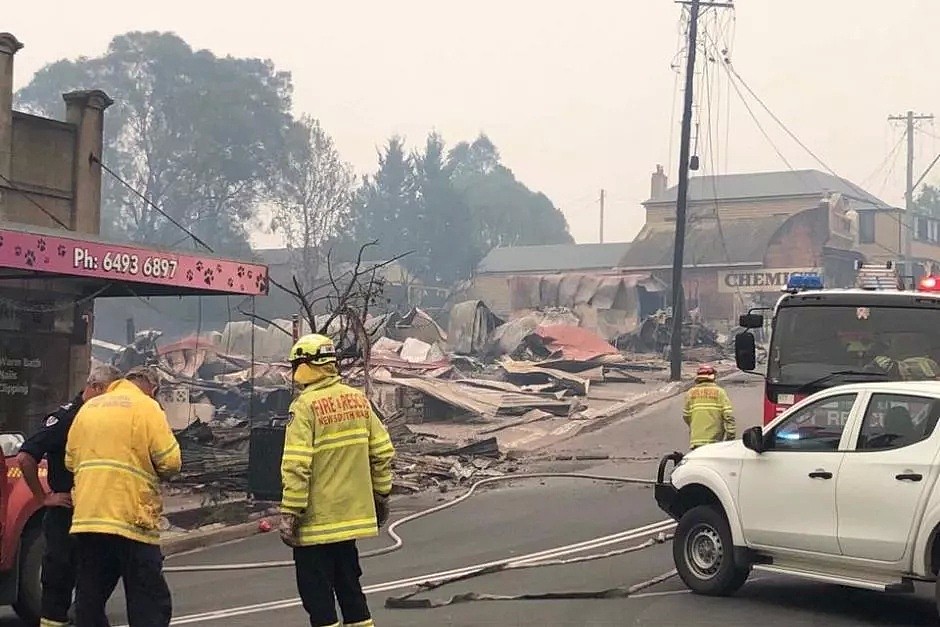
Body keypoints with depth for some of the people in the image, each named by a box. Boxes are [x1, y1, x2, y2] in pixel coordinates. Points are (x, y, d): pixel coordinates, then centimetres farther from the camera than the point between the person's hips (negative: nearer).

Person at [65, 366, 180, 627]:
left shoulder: (89, 407, 16)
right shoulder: (146, 408, -3)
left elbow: (70, 461, 16)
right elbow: (170, 462, -9)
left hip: (87, 516, 6)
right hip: (130, 518, -6)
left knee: (90, 599, 12)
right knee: (149, 605, -2)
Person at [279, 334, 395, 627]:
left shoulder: (305, 405, -15)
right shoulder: (358, 399, 3)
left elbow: (296, 467, -20)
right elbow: (382, 452, 7)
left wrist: (289, 514, -15)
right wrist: (381, 495, 17)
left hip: (316, 520, -6)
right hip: (352, 513, 6)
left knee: (317, 592, 4)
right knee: (349, 583, 19)